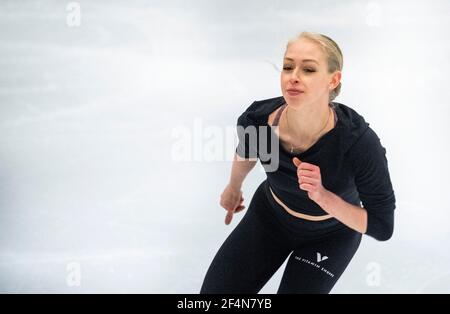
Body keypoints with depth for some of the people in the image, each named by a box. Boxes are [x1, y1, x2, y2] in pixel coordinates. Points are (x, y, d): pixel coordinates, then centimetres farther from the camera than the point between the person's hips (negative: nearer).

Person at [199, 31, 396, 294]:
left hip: (330, 235, -2)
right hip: (270, 215, 2)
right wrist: (234, 188, 19)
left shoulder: (360, 144, -36)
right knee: (215, 290, -4)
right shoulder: (257, 121, -27)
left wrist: (323, 196, -39)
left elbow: (382, 227, -24)